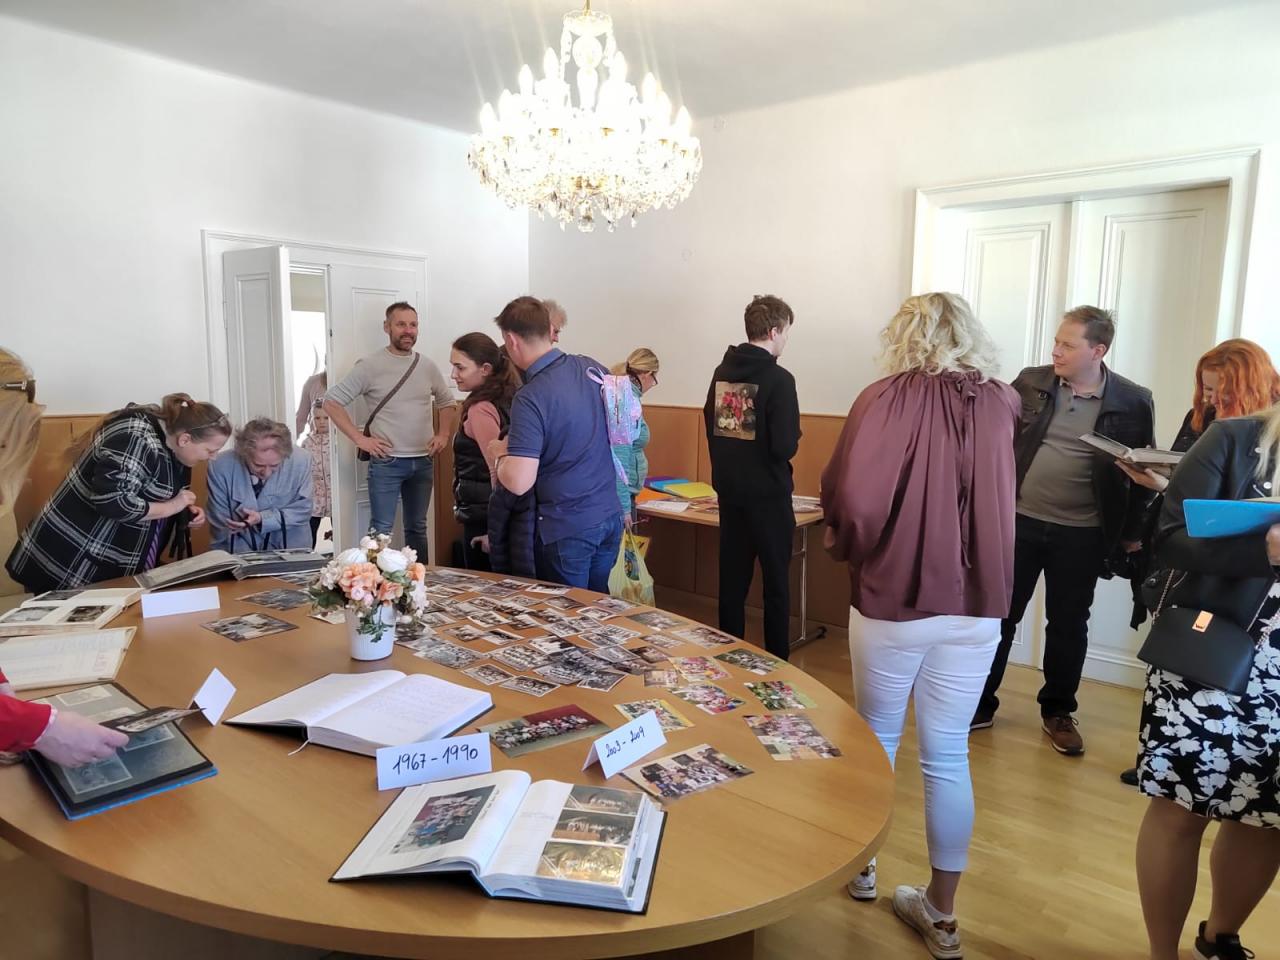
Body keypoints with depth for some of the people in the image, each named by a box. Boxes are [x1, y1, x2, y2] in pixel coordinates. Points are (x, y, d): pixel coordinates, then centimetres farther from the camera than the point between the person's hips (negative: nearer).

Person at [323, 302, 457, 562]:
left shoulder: (428, 367, 7)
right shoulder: (370, 366, -6)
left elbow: (447, 402, 22)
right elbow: (332, 402, -7)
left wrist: (443, 435, 8)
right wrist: (359, 439, -11)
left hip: (422, 462, 4)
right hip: (386, 462, -4)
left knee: (417, 528, 14)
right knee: (381, 531, -4)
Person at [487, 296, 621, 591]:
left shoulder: (530, 398, -21)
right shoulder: (593, 368, -1)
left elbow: (519, 483, -25)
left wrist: (499, 454, -5)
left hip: (567, 528, -6)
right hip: (610, 516, 7)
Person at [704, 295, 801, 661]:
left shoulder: (721, 372, 4)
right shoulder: (778, 379, -16)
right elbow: (785, 446, -20)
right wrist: (792, 440, 1)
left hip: (729, 491, 6)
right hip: (768, 494, -6)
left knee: (732, 578, 14)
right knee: (776, 582, 6)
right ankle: (777, 662, 14)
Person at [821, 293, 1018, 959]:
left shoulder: (889, 399, -11)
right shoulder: (1001, 406, 3)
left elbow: (850, 496, -21)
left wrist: (846, 546, -3)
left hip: (893, 597, -3)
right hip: (978, 604, 3)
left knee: (875, 738, 17)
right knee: (948, 755, 12)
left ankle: (862, 868, 37)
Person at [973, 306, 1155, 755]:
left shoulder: (1133, 401, -4)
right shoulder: (1031, 382, -1)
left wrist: (1133, 532, 1)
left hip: (1082, 534, -1)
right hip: (1019, 520, 1)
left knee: (1068, 625, 12)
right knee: (998, 615, 7)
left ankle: (1058, 711, 30)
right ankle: (979, 704, 22)